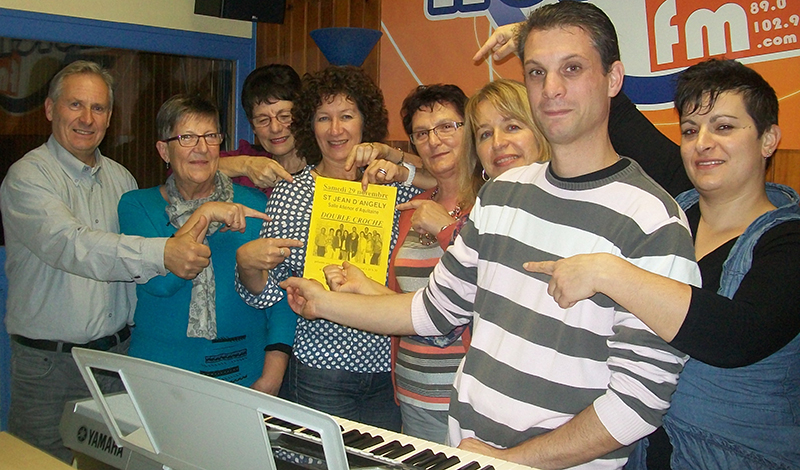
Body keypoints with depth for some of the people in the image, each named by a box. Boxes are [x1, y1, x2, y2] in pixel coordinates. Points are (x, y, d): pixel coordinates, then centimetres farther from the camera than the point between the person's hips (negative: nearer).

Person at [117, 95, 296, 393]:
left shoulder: (255, 205, 2)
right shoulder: (137, 206, 2)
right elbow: (157, 282, -14)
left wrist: (273, 374, -12)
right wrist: (204, 215, -16)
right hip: (161, 374, 0)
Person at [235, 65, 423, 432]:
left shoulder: (390, 187, 2)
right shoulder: (289, 194, -1)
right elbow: (266, 293, -1)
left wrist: (403, 173, -11)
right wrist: (246, 262, -22)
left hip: (387, 372, 2)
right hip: (320, 372, -2)